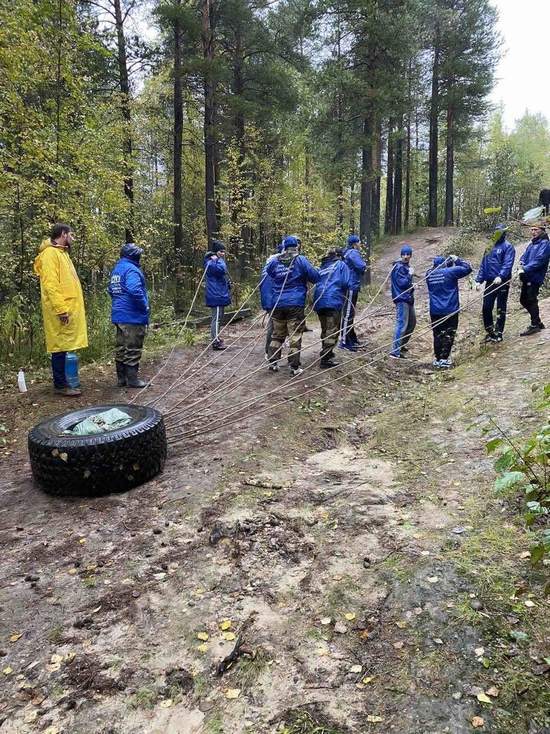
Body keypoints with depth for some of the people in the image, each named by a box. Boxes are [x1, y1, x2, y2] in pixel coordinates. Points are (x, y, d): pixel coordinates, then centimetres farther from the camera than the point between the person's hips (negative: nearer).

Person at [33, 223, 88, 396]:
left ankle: (62, 381, 18)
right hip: (62, 311, -9)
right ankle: (60, 385, 1)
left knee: (64, 347, 12)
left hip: (69, 309, 9)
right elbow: (50, 284, -19)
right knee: (60, 347, -5)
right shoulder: (50, 253, -9)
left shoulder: (61, 253, 21)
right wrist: (61, 309, -23)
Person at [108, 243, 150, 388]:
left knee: (121, 347, 13)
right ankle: (132, 379, 3)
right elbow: (135, 291, -28)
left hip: (119, 315, 9)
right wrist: (145, 306, -16)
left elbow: (111, 290, 22)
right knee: (133, 349, -2)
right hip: (133, 316, -9)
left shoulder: (116, 269, 15)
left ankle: (121, 378, 20)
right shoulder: (131, 270, -15)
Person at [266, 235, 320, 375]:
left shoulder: (275, 261, 5)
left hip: (278, 304, 4)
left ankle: (272, 362, 17)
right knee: (295, 336, 1)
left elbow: (268, 272, 25)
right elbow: (316, 277, -5)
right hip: (295, 304, -4)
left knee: (277, 334, 16)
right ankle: (294, 367, 2)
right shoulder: (300, 260, -6)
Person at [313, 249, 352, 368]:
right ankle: (325, 360, -13)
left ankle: (327, 353, 31)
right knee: (332, 331, -7)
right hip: (333, 301, -6)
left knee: (325, 330, 19)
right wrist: (343, 293, 16)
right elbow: (346, 283, -3)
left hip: (319, 302, 7)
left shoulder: (322, 266, 22)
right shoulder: (341, 264, 6)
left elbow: (316, 280, 20)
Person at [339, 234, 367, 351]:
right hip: (352, 286, -10)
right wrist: (364, 264, -2)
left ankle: (352, 338, 28)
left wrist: (362, 268, 6)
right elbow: (362, 266, -24)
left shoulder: (347, 252, 15)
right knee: (348, 313, -8)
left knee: (350, 313, 17)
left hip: (351, 286, 10)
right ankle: (344, 342, -6)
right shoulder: (353, 253, -14)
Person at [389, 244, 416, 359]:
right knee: (402, 324, -15)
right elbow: (402, 283, -20)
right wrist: (410, 274, -11)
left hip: (408, 298, 10)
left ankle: (402, 345, 33)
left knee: (412, 323, 20)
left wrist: (411, 286, 9)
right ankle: (395, 352, -16)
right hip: (401, 299, -10)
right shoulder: (399, 267, -12)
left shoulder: (406, 266, 15)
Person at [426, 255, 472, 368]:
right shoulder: (450, 272, -9)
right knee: (448, 335, 3)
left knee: (437, 335, 10)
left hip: (435, 311, 4)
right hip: (450, 311, -4)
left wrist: (449, 263, 19)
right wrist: (457, 260, 10)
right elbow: (467, 268, -2)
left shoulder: (429, 274, 3)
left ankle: (438, 359, 15)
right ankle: (444, 359, 1)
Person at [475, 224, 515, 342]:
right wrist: (479, 280, 7)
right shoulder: (490, 247, 16)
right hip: (490, 282, 6)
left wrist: (500, 276, -30)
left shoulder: (508, 247, -3)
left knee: (500, 309, 2)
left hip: (502, 282, -6)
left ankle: (498, 333, 10)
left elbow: (508, 264, -16)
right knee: (486, 308, 4)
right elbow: (483, 265, 16)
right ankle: (489, 332, 16)